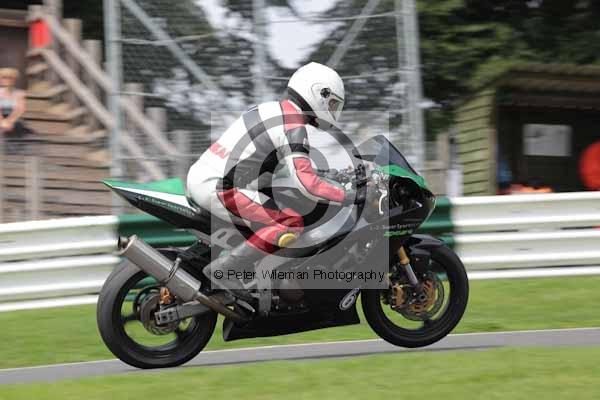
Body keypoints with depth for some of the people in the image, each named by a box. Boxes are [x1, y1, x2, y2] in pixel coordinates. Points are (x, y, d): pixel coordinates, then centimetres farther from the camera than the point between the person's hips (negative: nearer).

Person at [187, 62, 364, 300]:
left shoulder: (272, 110, 17)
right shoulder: (295, 128, -11)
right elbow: (307, 184, -22)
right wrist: (351, 197, -15)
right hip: (218, 188, -10)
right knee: (290, 225, -15)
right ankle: (223, 271, -16)